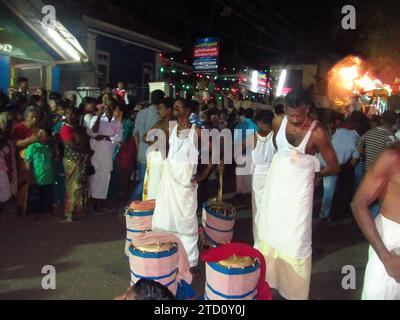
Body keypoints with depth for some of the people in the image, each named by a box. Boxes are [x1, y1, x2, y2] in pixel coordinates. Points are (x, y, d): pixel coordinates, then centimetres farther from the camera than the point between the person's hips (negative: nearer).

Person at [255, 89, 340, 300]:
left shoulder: (317, 132, -21)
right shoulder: (280, 121, -7)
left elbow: (334, 167, -12)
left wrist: (313, 174, 3)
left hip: (298, 190, -5)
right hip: (276, 185, 5)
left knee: (295, 241, 2)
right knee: (269, 231, 18)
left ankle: (294, 290, 21)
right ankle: (267, 277, 38)